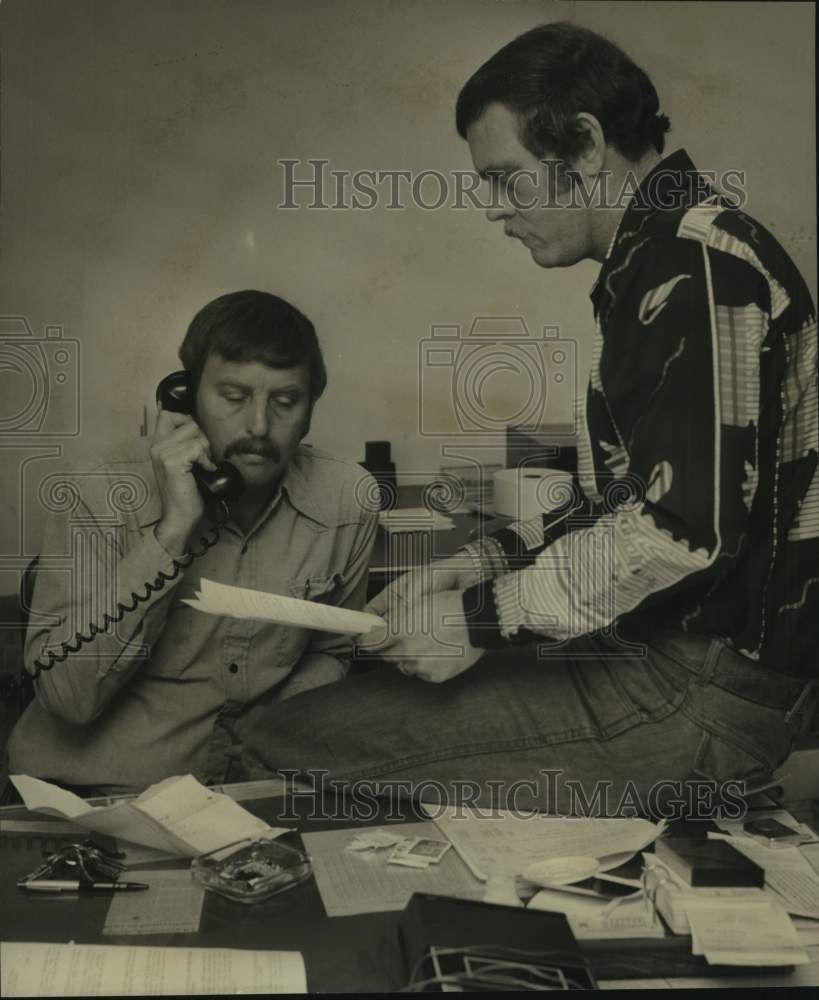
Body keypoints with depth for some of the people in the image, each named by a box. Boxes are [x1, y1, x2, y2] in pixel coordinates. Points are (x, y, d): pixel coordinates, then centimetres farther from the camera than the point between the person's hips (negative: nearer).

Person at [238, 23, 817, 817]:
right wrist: (477, 567, 9)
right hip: (655, 653, 10)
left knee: (288, 751, -16)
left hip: (702, 692, -10)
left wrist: (486, 618, -16)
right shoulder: (658, 262, 18)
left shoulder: (699, 265, -15)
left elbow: (685, 529, -24)